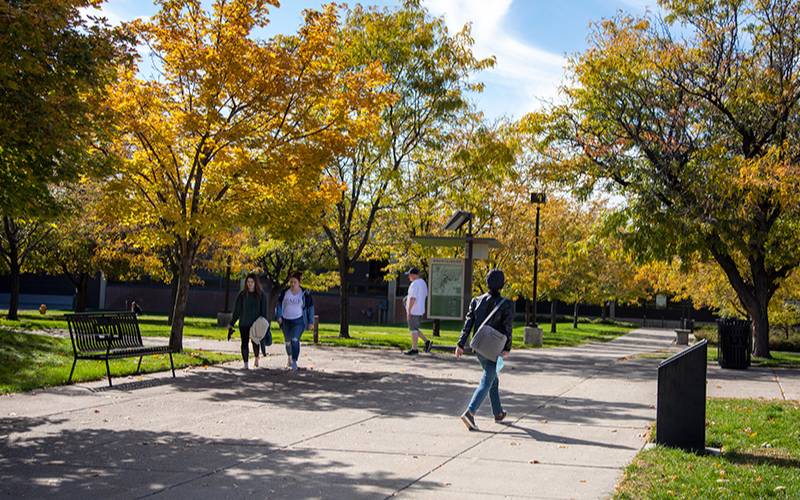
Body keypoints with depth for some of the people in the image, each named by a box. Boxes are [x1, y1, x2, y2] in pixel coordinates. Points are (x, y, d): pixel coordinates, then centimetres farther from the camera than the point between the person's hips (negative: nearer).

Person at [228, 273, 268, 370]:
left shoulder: (261, 295, 1)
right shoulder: (242, 295, 4)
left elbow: (264, 311, 3)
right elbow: (236, 310, 6)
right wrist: (231, 324, 5)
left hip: (256, 323, -1)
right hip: (244, 323, 1)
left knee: (255, 342, -6)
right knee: (245, 343, 2)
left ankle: (257, 357, 23)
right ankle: (246, 363, 10)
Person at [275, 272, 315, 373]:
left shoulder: (305, 294, -6)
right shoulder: (285, 292, -1)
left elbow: (310, 307, 2)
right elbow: (279, 304, 9)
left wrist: (310, 321, 1)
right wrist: (278, 316, -3)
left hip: (299, 321, -3)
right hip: (286, 321, 3)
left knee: (295, 340, -19)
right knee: (287, 341, 16)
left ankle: (294, 362, -18)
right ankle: (289, 357, 42)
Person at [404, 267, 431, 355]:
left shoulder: (414, 284, -18)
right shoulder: (423, 282, 13)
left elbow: (412, 299, -23)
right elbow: (425, 296, 21)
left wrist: (408, 311, -20)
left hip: (414, 311, -10)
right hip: (420, 310, 10)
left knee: (413, 329, -3)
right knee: (414, 329, 18)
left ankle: (414, 350, 2)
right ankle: (426, 342, 13)